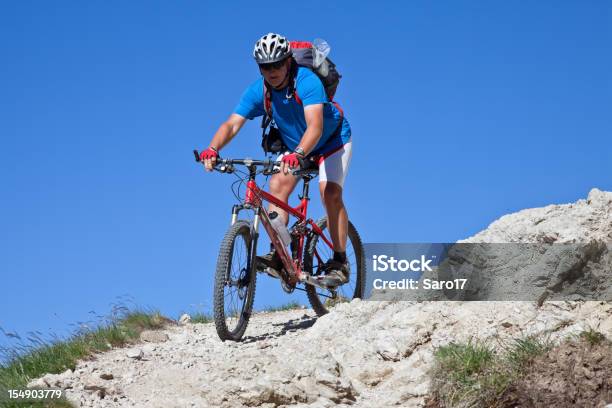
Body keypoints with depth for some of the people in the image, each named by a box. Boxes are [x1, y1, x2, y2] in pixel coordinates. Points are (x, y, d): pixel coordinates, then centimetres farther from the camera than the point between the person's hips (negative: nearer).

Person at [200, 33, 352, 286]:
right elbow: (232, 124, -27)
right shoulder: (258, 91, -19)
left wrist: (297, 155, -64)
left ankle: (339, 263, -15)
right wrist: (213, 149, -47)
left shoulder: (307, 82, -34)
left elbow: (315, 127, -47)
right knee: (277, 185, -18)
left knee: (330, 191, -22)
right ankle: (278, 253, -18)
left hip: (332, 140, -5)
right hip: (293, 146, 5)